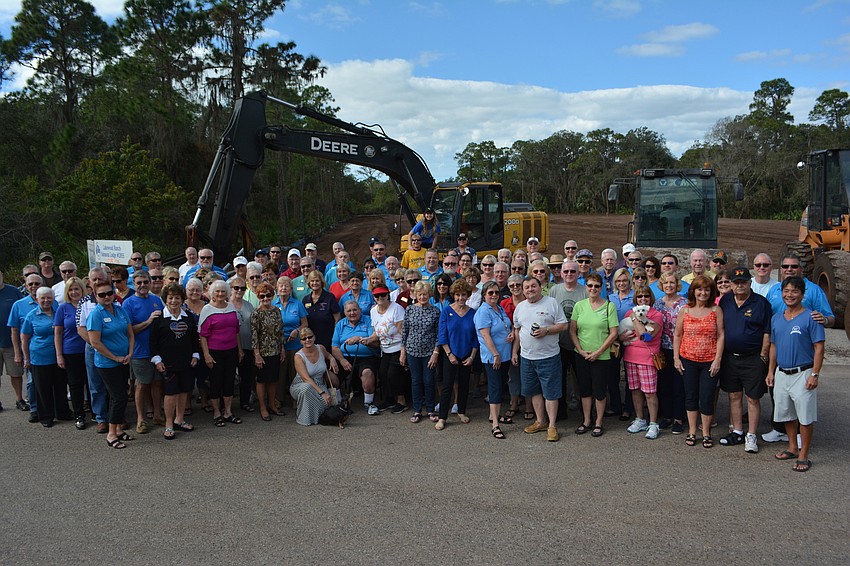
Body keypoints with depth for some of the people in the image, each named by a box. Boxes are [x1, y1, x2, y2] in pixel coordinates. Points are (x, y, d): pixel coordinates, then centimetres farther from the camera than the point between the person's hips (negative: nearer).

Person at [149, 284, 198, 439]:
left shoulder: (188, 317, 10)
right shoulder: (159, 317, -2)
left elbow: (195, 337, 15)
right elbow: (153, 340, -3)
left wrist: (195, 355, 8)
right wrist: (157, 359, -8)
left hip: (186, 362, 4)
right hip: (168, 362, -4)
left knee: (183, 391, 9)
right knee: (170, 392, -5)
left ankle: (179, 420, 23)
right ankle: (169, 425, 5)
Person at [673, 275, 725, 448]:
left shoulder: (716, 310, -1)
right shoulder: (685, 311, 3)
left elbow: (721, 336, -2)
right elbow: (677, 335, 7)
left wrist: (717, 359, -9)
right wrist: (676, 358, 2)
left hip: (709, 361, -2)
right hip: (688, 360, 2)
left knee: (707, 398, 1)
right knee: (691, 396, 10)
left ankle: (706, 433, 17)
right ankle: (692, 432, 21)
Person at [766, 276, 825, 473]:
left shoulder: (810, 318, -10)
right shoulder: (776, 318, 8)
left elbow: (819, 348, -10)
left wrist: (814, 375, -15)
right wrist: (771, 371, 12)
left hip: (803, 374, -6)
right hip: (781, 374, 6)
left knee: (805, 417, 0)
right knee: (787, 414, 15)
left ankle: (803, 456, 8)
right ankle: (792, 448, 30)